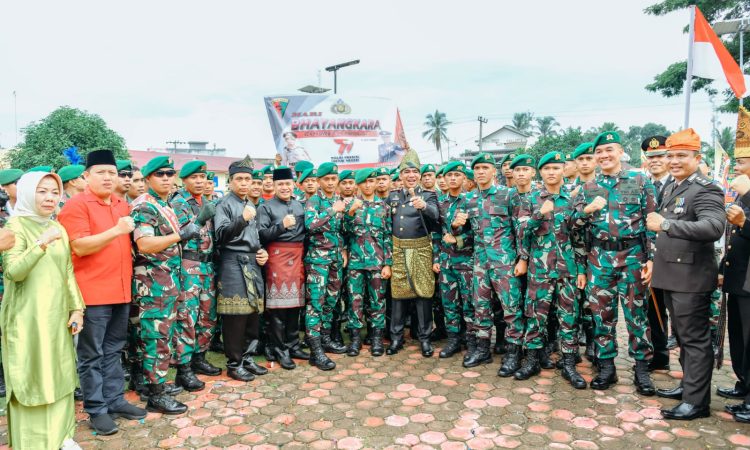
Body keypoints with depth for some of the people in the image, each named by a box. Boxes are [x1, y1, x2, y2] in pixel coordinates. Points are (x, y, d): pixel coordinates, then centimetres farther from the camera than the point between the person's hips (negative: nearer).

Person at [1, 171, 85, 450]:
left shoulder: (58, 228, 10)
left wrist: (77, 308, 8)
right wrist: (41, 244, -29)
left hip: (57, 314, 6)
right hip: (28, 316, -6)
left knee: (60, 375, 11)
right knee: (31, 378, 1)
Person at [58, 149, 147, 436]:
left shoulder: (123, 206, 14)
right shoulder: (76, 205, -8)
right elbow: (80, 247, -18)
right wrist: (116, 231, -23)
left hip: (121, 290, 7)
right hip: (93, 292, -7)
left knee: (113, 351, 15)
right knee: (92, 355, 4)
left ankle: (114, 401, 25)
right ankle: (96, 410, 14)